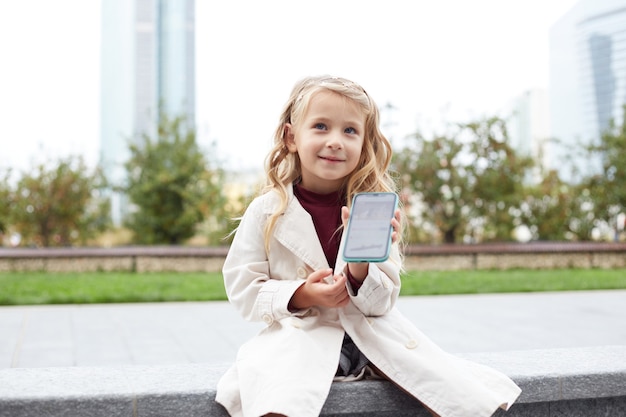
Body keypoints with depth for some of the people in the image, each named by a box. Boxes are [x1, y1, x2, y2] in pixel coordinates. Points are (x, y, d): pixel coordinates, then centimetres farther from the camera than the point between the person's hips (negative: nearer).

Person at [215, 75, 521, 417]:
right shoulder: (267, 210, -3)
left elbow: (382, 303, 1)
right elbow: (242, 289, -2)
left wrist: (360, 268, -20)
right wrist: (302, 296, -17)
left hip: (371, 335, 3)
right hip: (300, 336, -2)